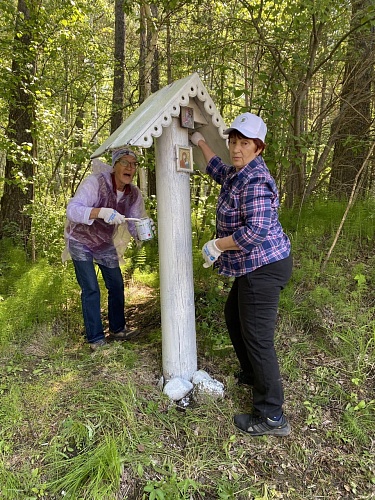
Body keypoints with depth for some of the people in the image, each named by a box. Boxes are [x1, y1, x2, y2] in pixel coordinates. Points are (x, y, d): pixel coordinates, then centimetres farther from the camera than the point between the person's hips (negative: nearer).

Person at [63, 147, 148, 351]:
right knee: (91, 290, -9)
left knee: (116, 286, 7)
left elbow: (134, 225, -7)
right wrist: (101, 211, -51)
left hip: (105, 243, 6)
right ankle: (95, 340, 3)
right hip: (81, 241, -5)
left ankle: (117, 329, 27)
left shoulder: (134, 194, -10)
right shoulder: (95, 182, -27)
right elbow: (72, 209, -36)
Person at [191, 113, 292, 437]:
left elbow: (256, 231, -31)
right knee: (234, 317, 25)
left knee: (257, 337, -6)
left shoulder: (255, 181, -21)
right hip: (252, 267, 11)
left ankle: (272, 417, 8)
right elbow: (218, 170, 35)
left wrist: (216, 245, -20)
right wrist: (201, 142, 37)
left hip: (264, 267, -11)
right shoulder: (237, 173, 11)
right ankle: (252, 374, 45)